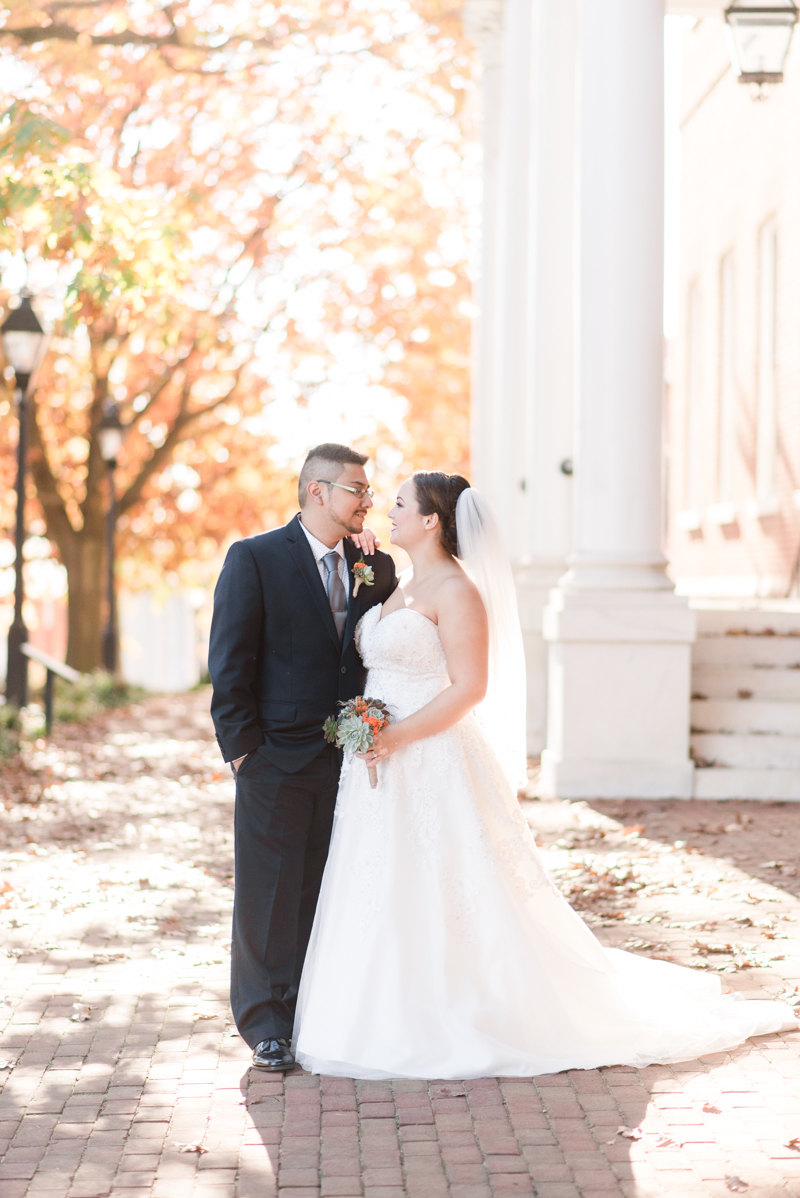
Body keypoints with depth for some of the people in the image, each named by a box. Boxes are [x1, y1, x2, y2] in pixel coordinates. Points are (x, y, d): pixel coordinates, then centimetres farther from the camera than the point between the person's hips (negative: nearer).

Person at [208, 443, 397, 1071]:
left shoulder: (375, 566, 9)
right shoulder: (254, 559, -5)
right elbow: (229, 662, -6)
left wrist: (377, 570, -4)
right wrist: (242, 746, -9)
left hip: (348, 755, 4)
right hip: (279, 758, -4)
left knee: (328, 890, 10)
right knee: (270, 891, 2)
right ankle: (266, 1023, 13)